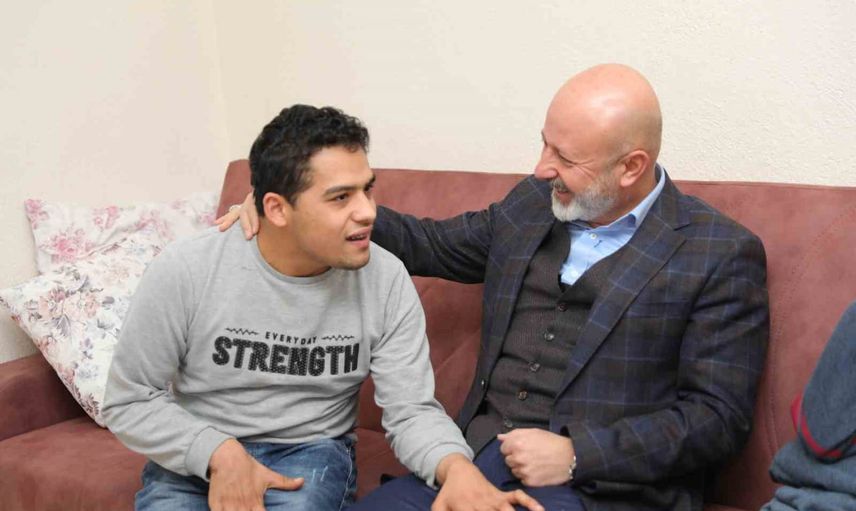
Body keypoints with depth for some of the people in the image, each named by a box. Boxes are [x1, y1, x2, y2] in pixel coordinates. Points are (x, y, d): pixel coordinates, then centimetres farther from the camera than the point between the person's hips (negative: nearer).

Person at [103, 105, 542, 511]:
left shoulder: (386, 280, -11)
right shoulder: (184, 272, -14)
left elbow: (411, 410, -11)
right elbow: (129, 401, -6)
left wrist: (456, 466, -33)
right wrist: (220, 454, -21)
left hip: (311, 451, 1)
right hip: (194, 455, 0)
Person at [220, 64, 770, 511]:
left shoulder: (723, 254, -5)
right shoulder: (532, 203, 11)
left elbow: (719, 416, -7)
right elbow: (430, 244, 19)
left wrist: (576, 453, -15)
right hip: (482, 453, 5)